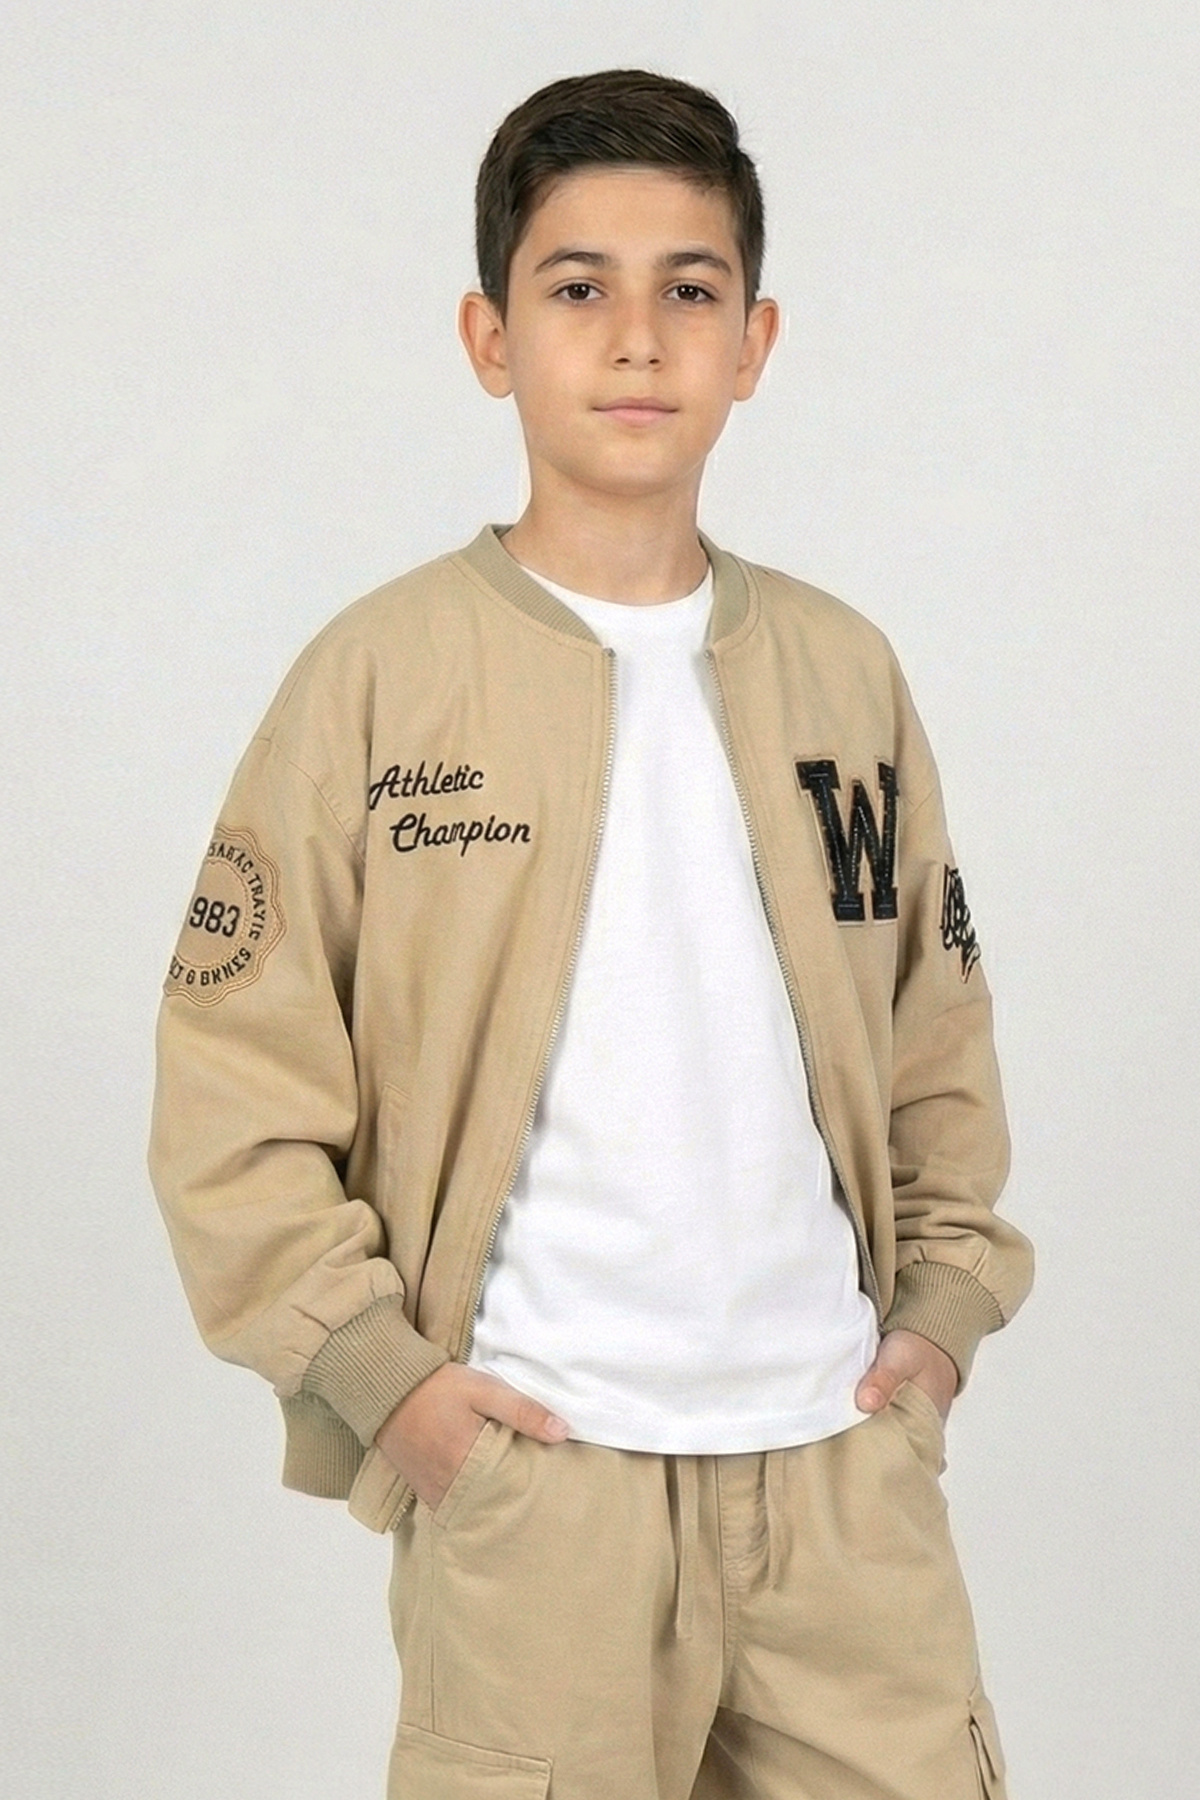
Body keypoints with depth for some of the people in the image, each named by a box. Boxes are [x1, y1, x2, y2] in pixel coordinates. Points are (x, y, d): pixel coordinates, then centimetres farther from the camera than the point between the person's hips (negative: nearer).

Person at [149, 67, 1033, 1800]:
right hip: (530, 1472, -3)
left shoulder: (843, 669, 8)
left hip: (844, 1459, 4)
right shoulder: (382, 675, -3)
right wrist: (381, 1375, -8)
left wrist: (946, 1304, 7)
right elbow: (233, 1081, -3)